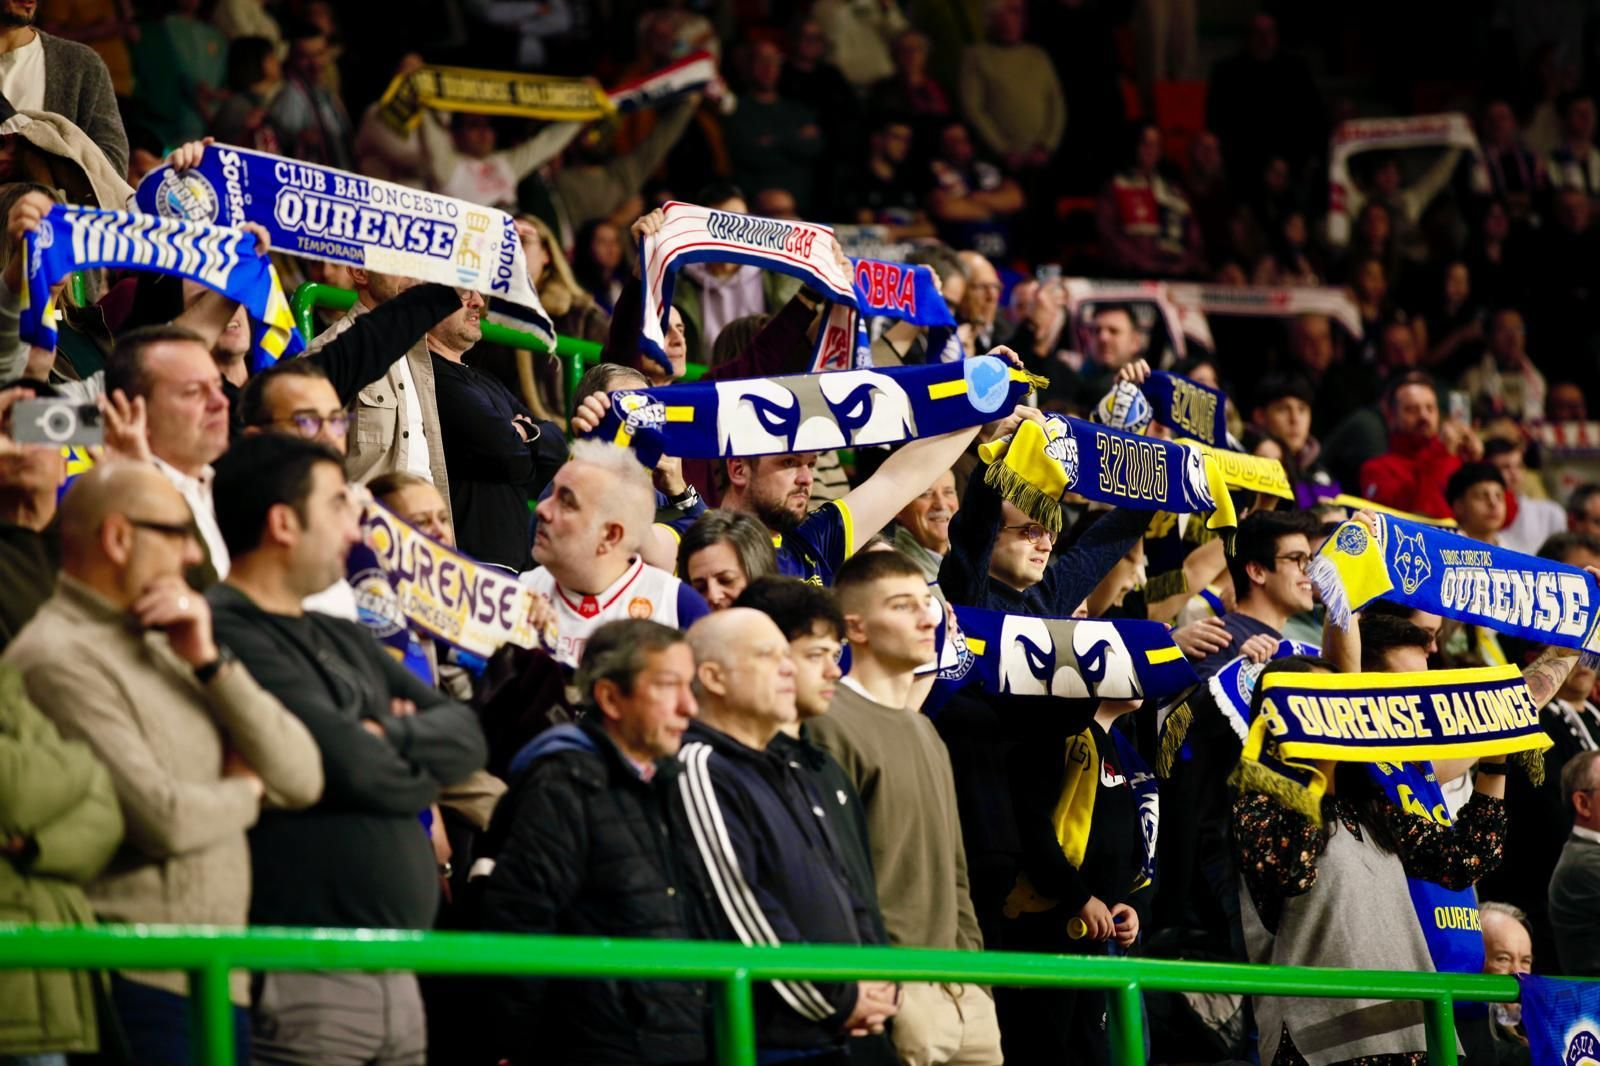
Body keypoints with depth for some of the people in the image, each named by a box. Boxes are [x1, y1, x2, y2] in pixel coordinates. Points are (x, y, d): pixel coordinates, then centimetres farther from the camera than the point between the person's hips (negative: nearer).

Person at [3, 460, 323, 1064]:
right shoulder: (59, 659, -11)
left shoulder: (162, 647, 16)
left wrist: (210, 662, -2)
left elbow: (302, 781, 9)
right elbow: (164, 820, -19)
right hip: (140, 987, -8)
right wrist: (245, 793, 3)